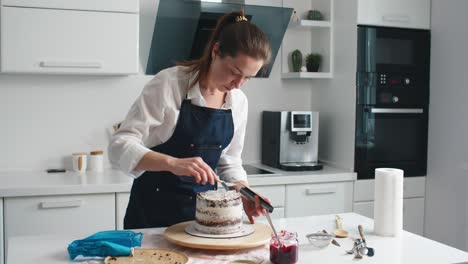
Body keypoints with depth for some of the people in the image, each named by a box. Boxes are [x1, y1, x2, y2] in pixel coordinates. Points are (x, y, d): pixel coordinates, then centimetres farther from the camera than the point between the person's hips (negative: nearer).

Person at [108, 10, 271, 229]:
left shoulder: (239, 101, -1)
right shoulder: (169, 83, -18)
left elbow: (229, 161, 9)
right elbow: (120, 146, -22)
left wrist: (243, 191, -11)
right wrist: (173, 163, -38)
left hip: (205, 210, 5)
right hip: (154, 211, -4)